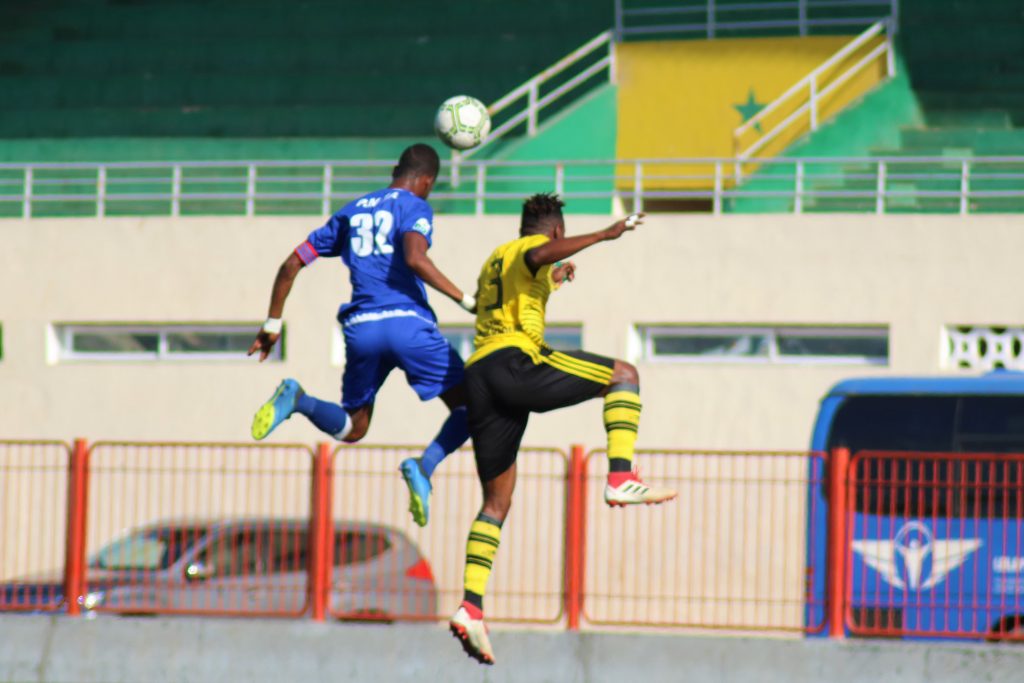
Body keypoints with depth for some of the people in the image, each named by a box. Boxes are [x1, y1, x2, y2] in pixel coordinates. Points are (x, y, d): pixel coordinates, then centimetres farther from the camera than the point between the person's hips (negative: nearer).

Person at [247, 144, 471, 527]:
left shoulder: (350, 213, 22)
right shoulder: (414, 207, 5)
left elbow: (291, 265, 20)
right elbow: (415, 258, -17)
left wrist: (272, 324, 26)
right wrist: (466, 301, -14)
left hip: (360, 328, 5)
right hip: (407, 322, -5)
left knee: (351, 429, 18)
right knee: (470, 406, 7)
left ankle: (297, 400, -13)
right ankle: (424, 467, -20)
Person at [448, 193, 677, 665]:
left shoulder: (494, 261, 33)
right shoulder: (531, 249, 9)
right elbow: (541, 254, -17)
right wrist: (603, 236, -19)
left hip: (478, 376, 8)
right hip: (515, 360, -7)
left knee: (497, 499, 11)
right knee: (623, 375, 3)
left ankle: (471, 607, -2)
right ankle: (620, 479, -15)